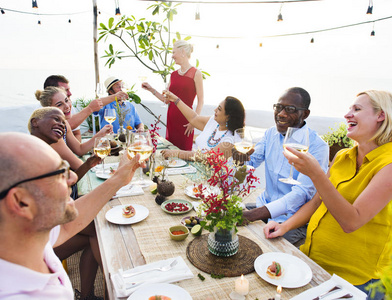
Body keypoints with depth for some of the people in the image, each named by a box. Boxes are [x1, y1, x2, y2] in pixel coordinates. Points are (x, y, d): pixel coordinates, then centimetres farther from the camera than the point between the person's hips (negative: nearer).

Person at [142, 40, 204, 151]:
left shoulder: (196, 73, -4)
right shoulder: (173, 75, 12)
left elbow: (201, 101, -6)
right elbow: (166, 99, 14)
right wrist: (151, 89, 9)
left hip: (185, 120, -5)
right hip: (171, 118, 6)